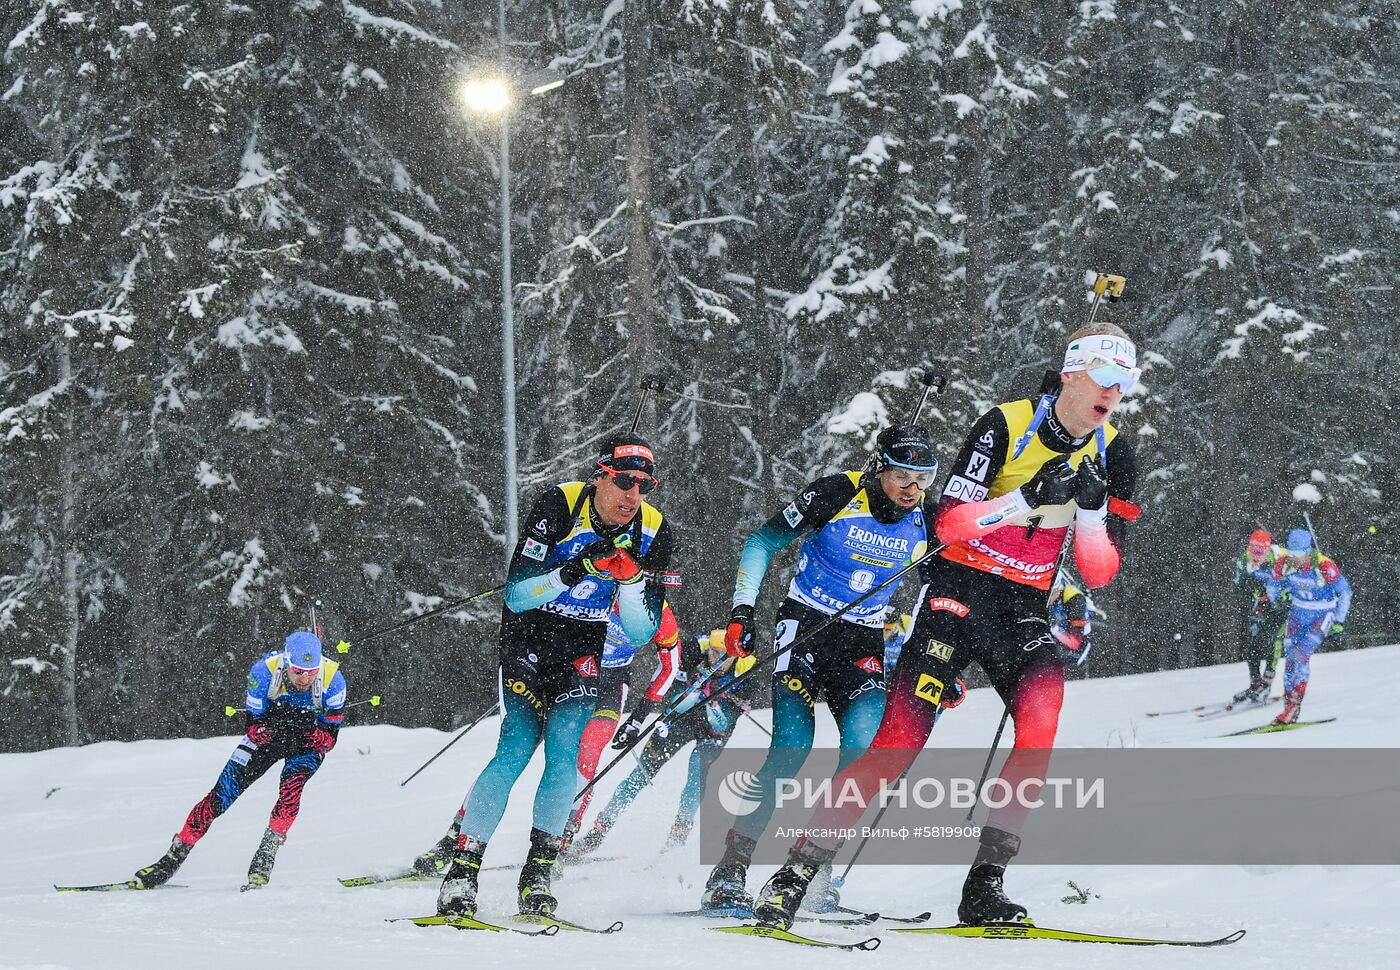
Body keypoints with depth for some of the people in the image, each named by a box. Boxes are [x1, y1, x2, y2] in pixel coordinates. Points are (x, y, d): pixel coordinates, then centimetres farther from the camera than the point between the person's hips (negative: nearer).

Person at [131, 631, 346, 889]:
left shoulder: (332, 679, -30)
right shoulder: (264, 671, -28)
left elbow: (329, 739, -20)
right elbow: (253, 728, -20)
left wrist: (309, 731, -42)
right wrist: (271, 729, -43)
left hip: (311, 742, -1)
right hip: (268, 735, 1)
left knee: (291, 785, -31)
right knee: (221, 795, -7)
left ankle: (264, 861, -28)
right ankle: (171, 861, 4)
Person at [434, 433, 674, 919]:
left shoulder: (652, 532, -9)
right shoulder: (560, 505, -19)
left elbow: (641, 632, -9)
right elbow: (516, 593, -21)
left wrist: (630, 576, -26)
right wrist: (576, 570, -35)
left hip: (586, 650, 2)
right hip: (529, 637, -2)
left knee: (564, 753, -18)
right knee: (517, 746, -19)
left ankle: (538, 876, -7)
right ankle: (461, 871, -15)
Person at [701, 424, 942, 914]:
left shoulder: (925, 520, -1)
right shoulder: (837, 494, -13)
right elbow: (761, 543, -5)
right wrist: (742, 611, -14)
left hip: (864, 643, 4)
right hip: (805, 625, -4)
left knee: (868, 745, -21)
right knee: (792, 746, -20)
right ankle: (730, 870, -14)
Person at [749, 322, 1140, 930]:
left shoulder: (1111, 455, 4)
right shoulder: (1008, 424, -9)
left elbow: (1098, 573, 2)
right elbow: (948, 521, -14)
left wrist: (1092, 509, -15)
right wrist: (1028, 499, -25)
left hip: (1026, 612, 4)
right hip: (960, 592, -4)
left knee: (1040, 722, -26)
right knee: (900, 740, -15)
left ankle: (984, 886, -20)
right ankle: (796, 873, -7)